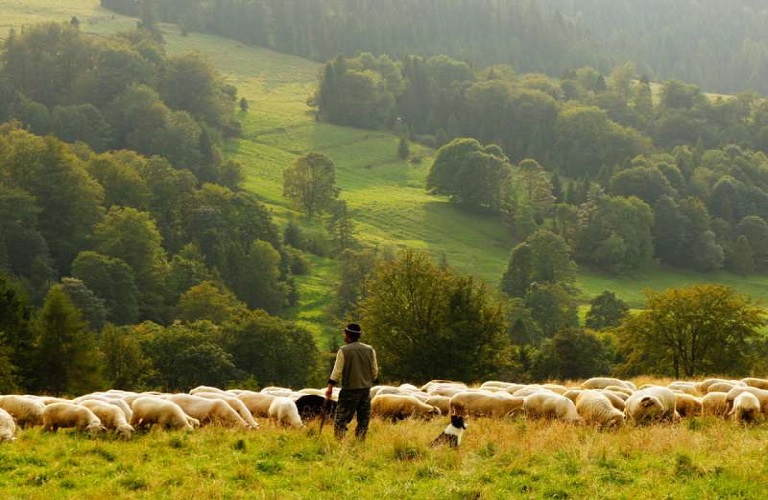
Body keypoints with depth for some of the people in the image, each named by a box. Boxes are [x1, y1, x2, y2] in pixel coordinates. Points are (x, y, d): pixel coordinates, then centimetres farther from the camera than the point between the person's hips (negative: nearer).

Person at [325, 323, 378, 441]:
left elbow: (337, 371, -9)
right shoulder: (370, 350, 5)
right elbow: (375, 371, 9)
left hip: (349, 390, -4)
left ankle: (339, 442, -12)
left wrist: (330, 387, -2)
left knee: (341, 420, -1)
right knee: (363, 419, 11)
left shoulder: (344, 351, -8)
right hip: (366, 389, 4)